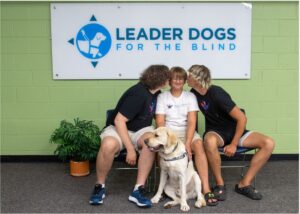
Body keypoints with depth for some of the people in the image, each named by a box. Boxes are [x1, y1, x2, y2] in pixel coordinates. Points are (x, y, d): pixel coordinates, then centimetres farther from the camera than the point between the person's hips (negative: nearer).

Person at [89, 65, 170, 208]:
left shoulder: (155, 92, 0)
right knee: (108, 145, -39)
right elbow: (119, 120, -27)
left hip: (140, 130, 6)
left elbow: (156, 114, 19)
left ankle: (138, 190, -23)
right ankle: (100, 186, -12)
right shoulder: (138, 94, -24)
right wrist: (130, 148, -29)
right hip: (119, 128, -5)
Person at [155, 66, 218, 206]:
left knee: (198, 144, -31)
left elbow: (192, 122, -7)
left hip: (187, 131, 1)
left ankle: (206, 189, -33)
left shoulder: (190, 96, 5)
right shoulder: (162, 97, 5)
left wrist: (187, 143, -22)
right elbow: (160, 122, -3)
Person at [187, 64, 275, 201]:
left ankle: (244, 184, -14)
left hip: (234, 130, -1)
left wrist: (233, 144, -18)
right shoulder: (194, 93, -5)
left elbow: (242, 118, -20)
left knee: (268, 143, -22)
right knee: (210, 141, -37)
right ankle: (220, 184, -18)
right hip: (215, 132, 1)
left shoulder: (217, 94, -22)